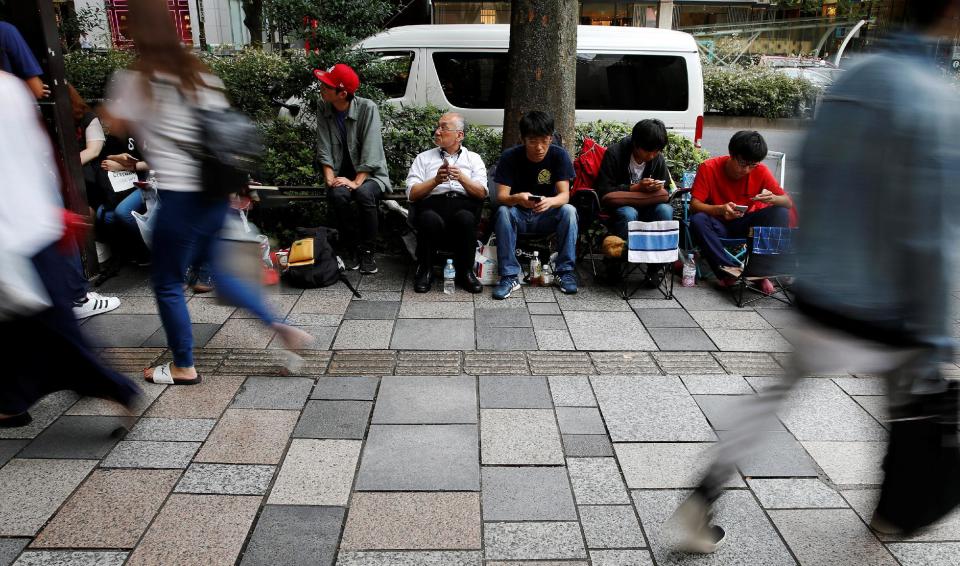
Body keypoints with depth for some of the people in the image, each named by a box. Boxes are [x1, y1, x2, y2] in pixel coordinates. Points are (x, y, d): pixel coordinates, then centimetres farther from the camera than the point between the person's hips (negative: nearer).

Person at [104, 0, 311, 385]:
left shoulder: (135, 80, -8)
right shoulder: (200, 74, 9)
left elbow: (117, 126, 6)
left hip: (180, 196, -7)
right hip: (216, 190, 7)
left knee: (166, 282, 10)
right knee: (216, 271, 22)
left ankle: (184, 368, 21)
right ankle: (279, 326, 12)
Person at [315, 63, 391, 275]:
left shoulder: (367, 108, -13)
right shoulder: (324, 111, 0)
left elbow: (371, 150, -19)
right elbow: (324, 150, -1)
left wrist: (357, 182, -27)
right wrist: (329, 178, -15)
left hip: (369, 174, -3)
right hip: (342, 175, 3)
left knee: (364, 193, -35)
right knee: (337, 194, -31)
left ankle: (367, 251, -17)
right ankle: (351, 247, -11)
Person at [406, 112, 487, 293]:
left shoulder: (473, 159, 23)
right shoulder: (423, 158, 23)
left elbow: (482, 193, 7)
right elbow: (412, 194, 9)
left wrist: (462, 178, -11)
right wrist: (436, 180, -7)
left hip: (464, 205, 0)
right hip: (432, 205, 0)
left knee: (466, 218, -36)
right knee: (430, 219, -36)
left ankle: (465, 272, -16)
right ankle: (425, 271, -14)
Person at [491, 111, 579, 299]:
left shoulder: (559, 155, -13)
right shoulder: (510, 157, -14)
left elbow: (564, 195, -20)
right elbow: (501, 197, -20)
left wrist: (550, 201, -44)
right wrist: (518, 198, -44)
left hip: (547, 216, 0)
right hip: (519, 215, 0)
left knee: (569, 211, -28)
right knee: (503, 212, -31)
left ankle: (564, 271, -18)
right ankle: (510, 276, -28)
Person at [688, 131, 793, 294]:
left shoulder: (760, 171, -9)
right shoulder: (709, 168, -15)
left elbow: (788, 203, -8)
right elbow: (694, 205, -20)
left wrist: (773, 199, -33)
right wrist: (720, 209, -40)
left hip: (747, 225, 2)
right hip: (719, 224, -2)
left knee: (781, 213, -22)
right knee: (698, 220, -33)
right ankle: (727, 271, -31)